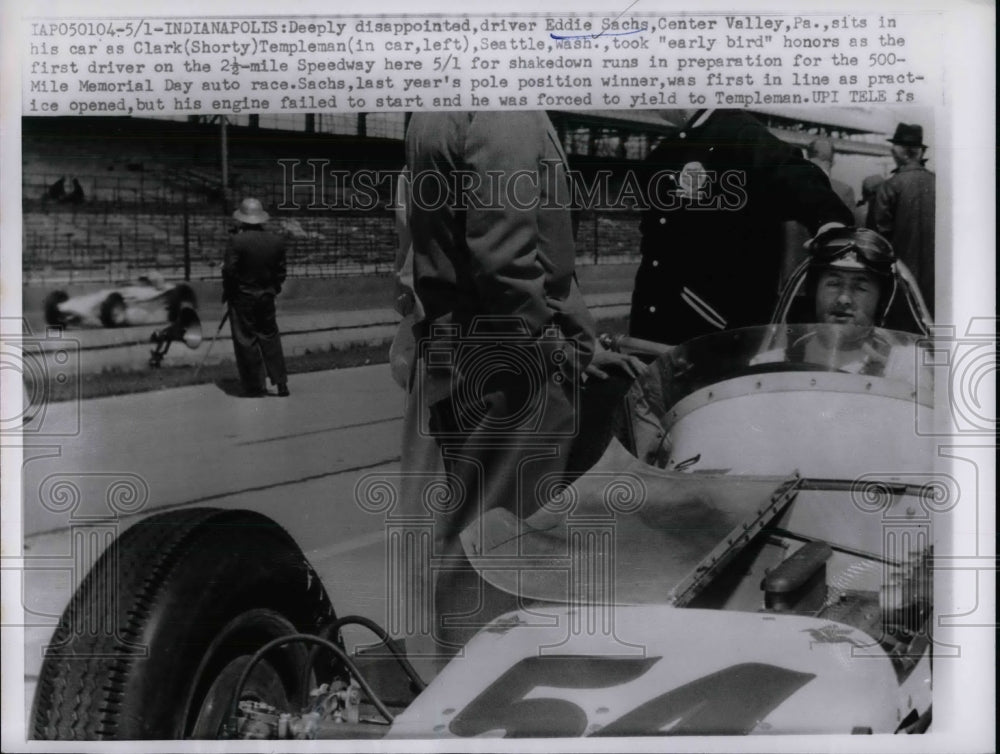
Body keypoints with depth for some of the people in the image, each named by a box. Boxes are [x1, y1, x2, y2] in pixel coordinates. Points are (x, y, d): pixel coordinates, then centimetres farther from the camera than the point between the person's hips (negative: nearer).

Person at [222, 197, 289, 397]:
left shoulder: (237, 241, -15)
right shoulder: (277, 241, -1)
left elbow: (229, 270, -13)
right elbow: (280, 273, 4)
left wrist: (227, 293, 3)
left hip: (242, 298, -4)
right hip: (267, 297, 4)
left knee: (246, 342, 4)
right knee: (270, 338, 15)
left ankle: (256, 386, 7)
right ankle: (281, 382, 14)